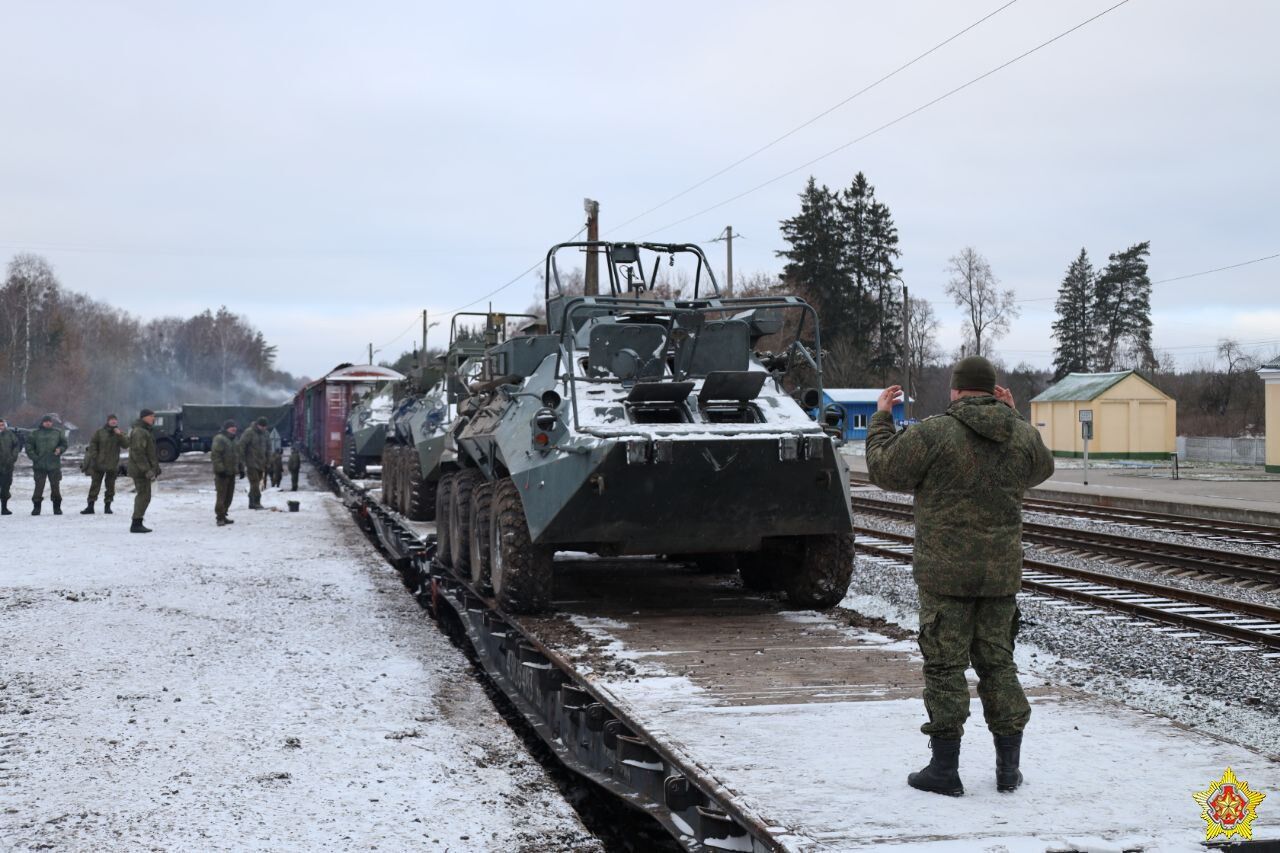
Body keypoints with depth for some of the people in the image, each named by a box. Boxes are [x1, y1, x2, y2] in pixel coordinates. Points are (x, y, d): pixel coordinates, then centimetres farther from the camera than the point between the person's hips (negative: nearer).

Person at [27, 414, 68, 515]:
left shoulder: (57, 433, 9)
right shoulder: (35, 434, 5)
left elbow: (64, 444, 14)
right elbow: (29, 446, 4)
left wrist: (60, 449, -7)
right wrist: (34, 457, -9)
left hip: (54, 465, 1)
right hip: (39, 466, -1)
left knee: (55, 486, 3)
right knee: (39, 486, -2)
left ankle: (57, 507, 12)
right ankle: (36, 507, 6)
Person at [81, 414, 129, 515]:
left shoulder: (120, 432, 4)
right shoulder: (100, 431, -1)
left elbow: (126, 445, -6)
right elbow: (93, 443, 2)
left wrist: (120, 435, -20)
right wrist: (94, 456, -7)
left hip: (113, 465, 1)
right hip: (99, 463, -1)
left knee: (110, 485, 6)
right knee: (95, 484, 1)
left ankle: (107, 506, 14)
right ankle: (90, 506, 4)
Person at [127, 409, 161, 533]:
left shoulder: (144, 431, 19)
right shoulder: (139, 432, -16)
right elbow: (138, 454, -23)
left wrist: (156, 468, 24)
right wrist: (147, 471, -25)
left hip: (142, 470, 11)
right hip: (141, 470, -11)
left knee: (142, 496, 13)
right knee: (144, 496, -10)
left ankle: (137, 524, 17)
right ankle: (136, 524, -10)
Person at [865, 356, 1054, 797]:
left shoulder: (933, 433, -13)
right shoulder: (1023, 435, 3)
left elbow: (884, 470, -4)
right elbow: (1042, 468, 24)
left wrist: (881, 419, 10)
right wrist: (1013, 415, 28)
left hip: (946, 571, -5)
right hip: (1002, 572, 5)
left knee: (945, 666, 2)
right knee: (998, 662, 13)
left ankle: (945, 768, 7)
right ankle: (1009, 768, 17)